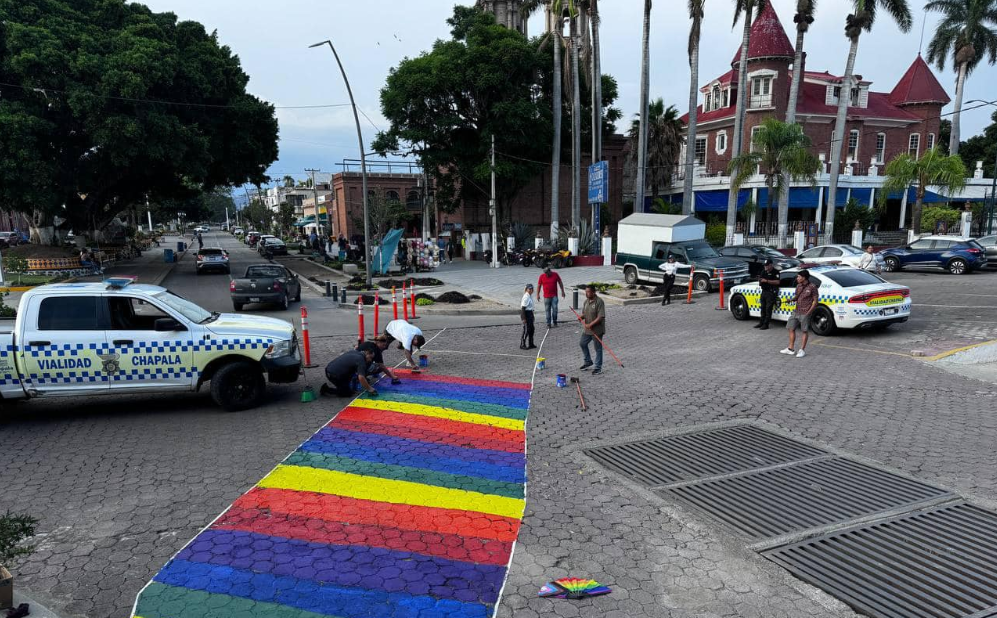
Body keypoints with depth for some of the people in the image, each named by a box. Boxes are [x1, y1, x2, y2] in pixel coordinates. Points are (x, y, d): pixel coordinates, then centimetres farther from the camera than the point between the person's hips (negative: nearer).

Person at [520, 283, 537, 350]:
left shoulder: (531, 296, 9)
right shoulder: (526, 297, -19)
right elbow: (523, 308, -21)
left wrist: (532, 315, 22)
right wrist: (523, 318, -23)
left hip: (530, 312, 10)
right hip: (526, 313, -10)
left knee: (531, 329, 14)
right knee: (526, 329, -7)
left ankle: (531, 344, 23)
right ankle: (522, 345, 0)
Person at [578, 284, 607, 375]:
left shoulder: (599, 302, -19)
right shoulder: (586, 301, 6)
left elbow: (600, 317, -22)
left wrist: (590, 325, -24)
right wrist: (581, 317, -7)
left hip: (597, 330, -8)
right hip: (587, 330, 8)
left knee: (598, 348, 3)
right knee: (582, 344, 17)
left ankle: (598, 367, 14)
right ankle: (588, 361, 36)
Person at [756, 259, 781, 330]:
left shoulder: (775, 272, -11)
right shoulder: (764, 271, 11)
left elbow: (777, 282, -21)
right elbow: (760, 278, 23)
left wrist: (766, 281, -23)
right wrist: (760, 281, -1)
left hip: (771, 292, -8)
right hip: (764, 291, 8)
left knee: (768, 309, -5)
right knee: (763, 308, 13)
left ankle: (766, 324, -2)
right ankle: (761, 323, 22)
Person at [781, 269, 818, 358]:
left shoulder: (812, 287, -10)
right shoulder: (798, 286, 9)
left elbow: (815, 301, -7)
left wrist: (809, 312, -15)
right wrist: (791, 299, -2)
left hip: (805, 313, -7)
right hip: (796, 311, 7)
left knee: (805, 331, 3)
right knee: (791, 329, 7)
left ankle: (802, 350, 11)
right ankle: (790, 349, 16)